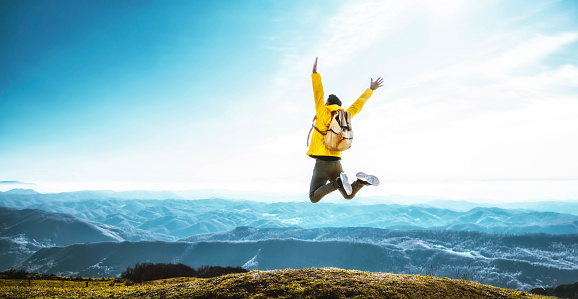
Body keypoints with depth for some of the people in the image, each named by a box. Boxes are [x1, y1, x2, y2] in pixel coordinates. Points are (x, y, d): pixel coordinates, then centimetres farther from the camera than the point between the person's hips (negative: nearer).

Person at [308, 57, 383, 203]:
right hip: (336, 163, 6)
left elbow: (318, 95, -6)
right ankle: (362, 180, -12)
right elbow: (357, 105, 22)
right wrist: (370, 89, 35)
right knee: (348, 195, 17)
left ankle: (337, 183, -28)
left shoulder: (323, 114, -3)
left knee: (314, 198, -7)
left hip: (322, 162, -6)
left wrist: (315, 73, -4)